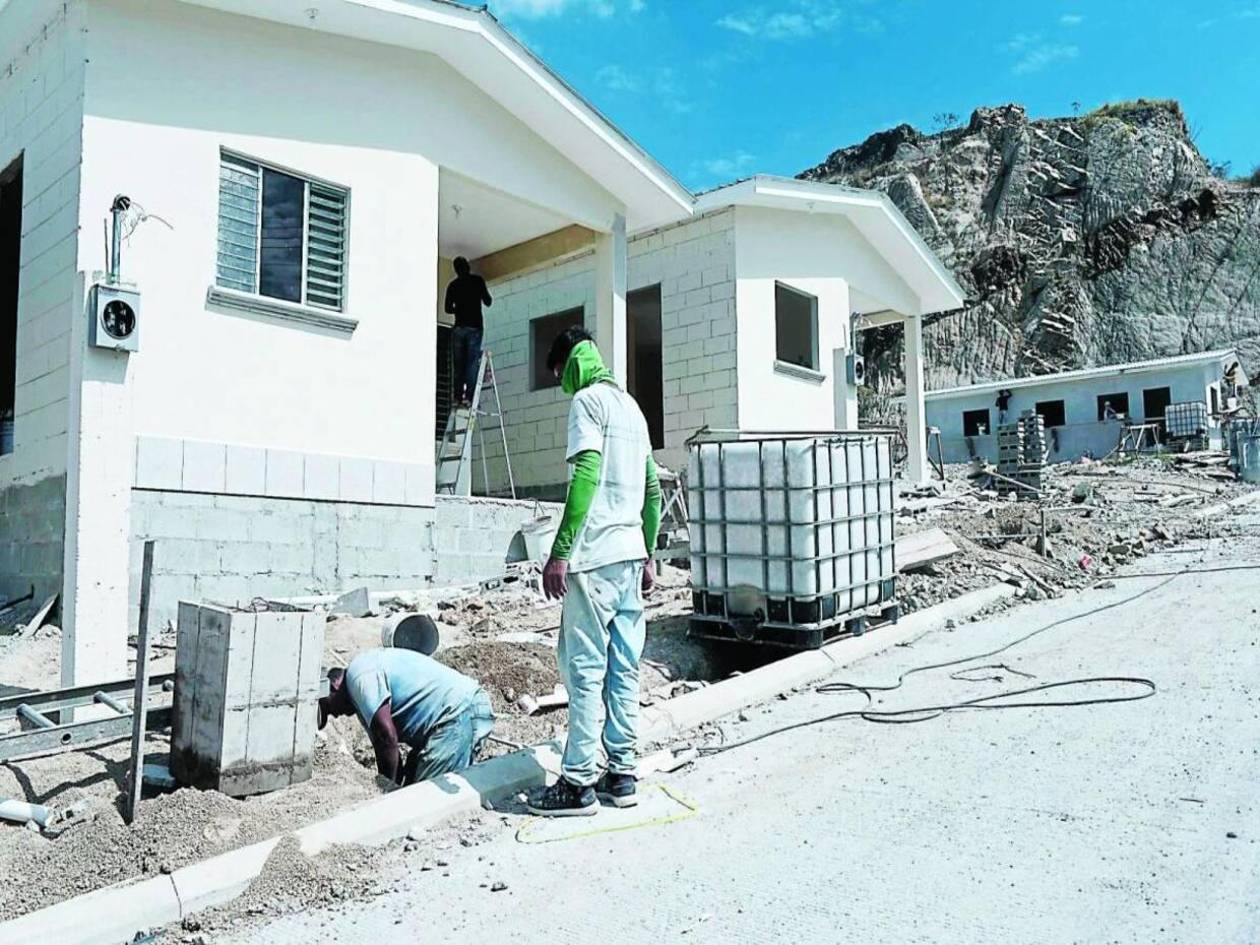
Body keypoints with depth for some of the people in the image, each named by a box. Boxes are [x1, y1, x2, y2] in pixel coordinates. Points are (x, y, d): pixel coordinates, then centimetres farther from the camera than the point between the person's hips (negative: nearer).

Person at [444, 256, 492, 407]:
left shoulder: (452, 285, 11)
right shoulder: (477, 281, 2)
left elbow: (448, 308, 12)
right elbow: (488, 302, 4)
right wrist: (482, 294, 25)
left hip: (459, 327, 3)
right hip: (474, 327, -3)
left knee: (459, 364, 5)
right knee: (472, 363, -7)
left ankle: (458, 397, -3)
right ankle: (468, 397, -17)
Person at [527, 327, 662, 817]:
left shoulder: (588, 400, -5)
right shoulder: (631, 406, 20)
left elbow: (586, 476, -18)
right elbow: (653, 489, 20)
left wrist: (559, 551, -18)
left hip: (594, 558, -8)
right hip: (631, 555, 8)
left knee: (585, 670, -4)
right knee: (624, 670, 9)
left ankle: (578, 783, 1)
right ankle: (622, 774, 15)